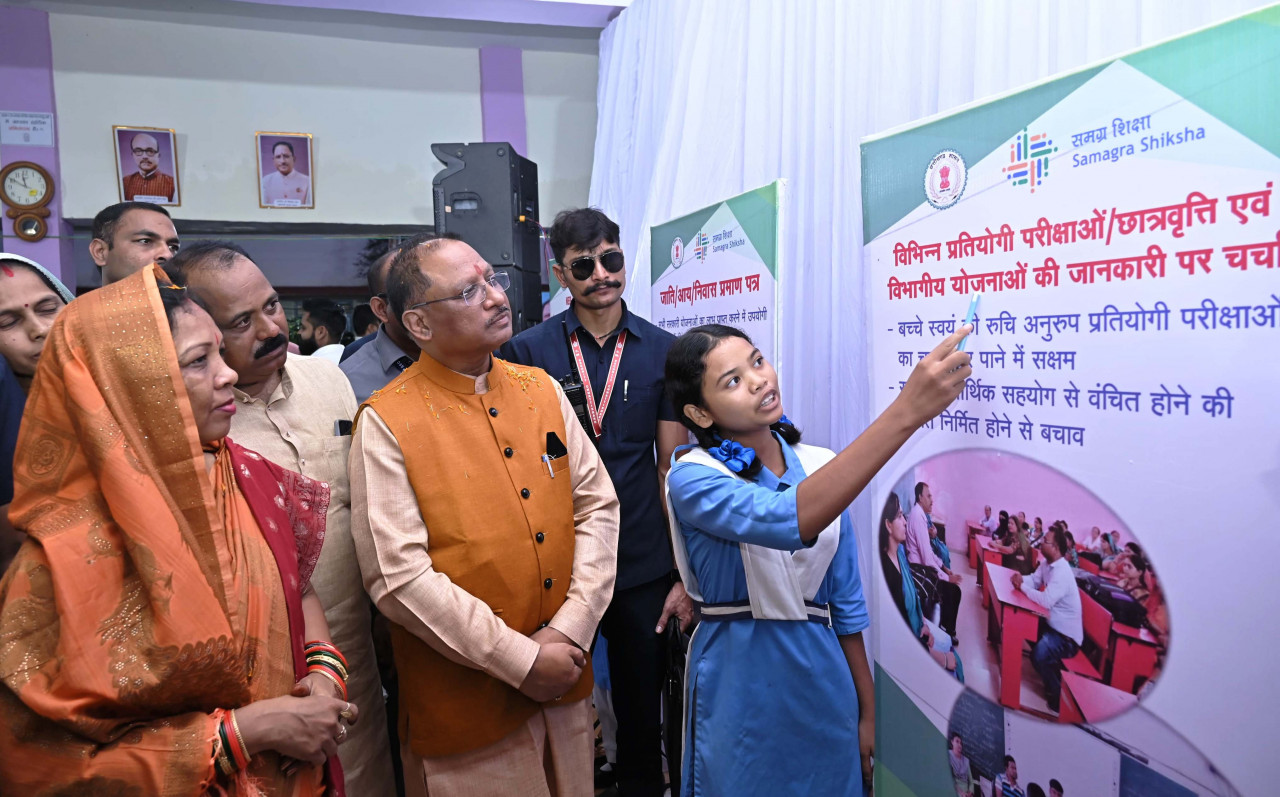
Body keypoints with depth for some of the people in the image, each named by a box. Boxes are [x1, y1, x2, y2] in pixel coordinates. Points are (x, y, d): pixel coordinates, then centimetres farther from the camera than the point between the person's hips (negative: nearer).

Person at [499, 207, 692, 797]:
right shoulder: (527, 351, -2)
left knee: (642, 716, 16)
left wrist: (684, 573, 0)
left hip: (644, 566, 1)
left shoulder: (662, 350, 1)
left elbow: (672, 467, 2)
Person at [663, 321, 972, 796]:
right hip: (741, 682, -4)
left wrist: (868, 712, 9)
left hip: (825, 678, 4)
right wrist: (907, 411, -42)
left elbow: (846, 598, 5)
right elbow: (788, 520, -37)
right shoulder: (693, 479, -18)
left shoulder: (824, 468, -1)